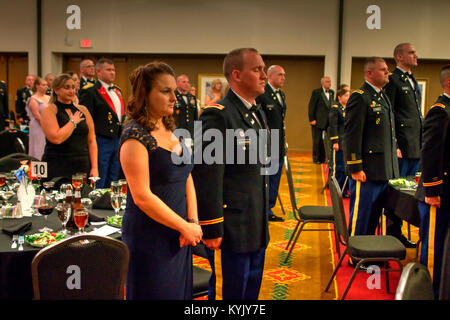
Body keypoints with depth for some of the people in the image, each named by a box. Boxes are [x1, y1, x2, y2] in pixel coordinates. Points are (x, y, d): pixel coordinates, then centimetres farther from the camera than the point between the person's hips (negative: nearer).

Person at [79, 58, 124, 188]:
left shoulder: (117, 91, 16)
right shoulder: (90, 91, -9)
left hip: (118, 140, 8)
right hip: (101, 141, -7)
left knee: (113, 181, 14)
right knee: (98, 183, -2)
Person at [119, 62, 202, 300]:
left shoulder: (170, 129, 8)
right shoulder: (135, 136, -16)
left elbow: (186, 177, 8)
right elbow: (142, 196, -21)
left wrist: (194, 222, -5)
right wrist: (185, 227, -15)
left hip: (178, 237, 7)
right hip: (149, 238, -7)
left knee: (179, 291, 16)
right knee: (156, 293, 6)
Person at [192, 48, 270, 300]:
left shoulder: (258, 114, 13)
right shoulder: (217, 116, -17)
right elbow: (207, 176, -21)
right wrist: (211, 229, -20)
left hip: (256, 230, 9)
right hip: (230, 231, -9)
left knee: (251, 293, 19)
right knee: (229, 293, 5)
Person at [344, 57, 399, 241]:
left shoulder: (383, 98, 17)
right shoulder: (360, 97, -12)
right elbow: (352, 135, -17)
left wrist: (391, 168, 20)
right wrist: (355, 168, -20)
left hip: (384, 171, 9)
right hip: (366, 171, -9)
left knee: (374, 215, 16)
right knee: (360, 214, 0)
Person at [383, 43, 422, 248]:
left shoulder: (412, 81, 20)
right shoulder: (392, 80, -8)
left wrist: (421, 144, 17)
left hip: (416, 148, 9)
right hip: (401, 147, -9)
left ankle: (398, 233, 22)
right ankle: (392, 234, 9)